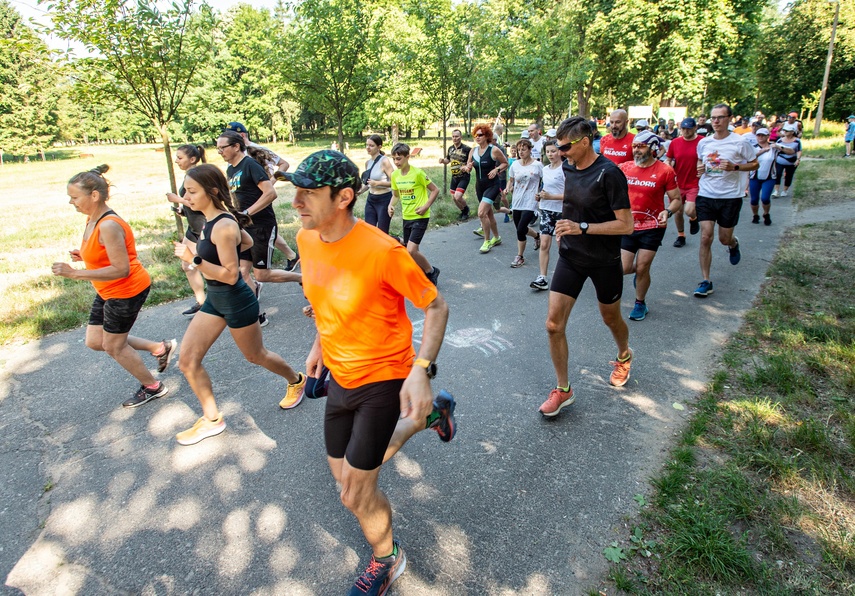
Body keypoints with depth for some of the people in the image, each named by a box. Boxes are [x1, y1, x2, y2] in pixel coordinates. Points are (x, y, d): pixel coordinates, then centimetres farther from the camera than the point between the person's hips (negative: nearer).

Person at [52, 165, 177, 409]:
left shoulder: (109, 226, -27)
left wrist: (74, 273, -29)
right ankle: (159, 348, 25)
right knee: (94, 341, 17)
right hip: (108, 292, 10)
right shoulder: (92, 219, 3)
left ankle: (152, 387, 27)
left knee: (114, 346, 7)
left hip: (127, 291, -10)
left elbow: (121, 269, -29)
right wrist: (83, 256, -1)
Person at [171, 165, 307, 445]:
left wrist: (194, 259, -30)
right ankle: (212, 419, 21)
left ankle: (296, 380, 42)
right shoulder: (212, 220, 2)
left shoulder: (223, 227, -25)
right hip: (214, 299, 9)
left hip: (236, 301, -9)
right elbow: (248, 241, 17)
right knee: (187, 360, 6)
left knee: (255, 355, 13)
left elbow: (231, 275, -24)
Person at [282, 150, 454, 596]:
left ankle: (386, 560, 36)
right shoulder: (307, 241, -6)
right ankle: (429, 416, 39)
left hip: (383, 378, -7)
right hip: (340, 376, 7)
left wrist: (421, 371, -31)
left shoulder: (382, 251, -28)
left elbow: (436, 307, -19)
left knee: (355, 495, 0)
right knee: (343, 476, 22)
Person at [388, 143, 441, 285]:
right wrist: (391, 205, -3)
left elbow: (435, 190, -8)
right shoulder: (395, 175, 3)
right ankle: (425, 272, 31)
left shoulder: (418, 173, -15)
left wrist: (426, 206, -16)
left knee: (411, 251, -17)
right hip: (406, 217, 7)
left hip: (420, 217, -7)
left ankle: (431, 271, 7)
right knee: (410, 252, 10)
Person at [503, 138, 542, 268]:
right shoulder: (515, 165, 5)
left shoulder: (537, 165, -7)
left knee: (521, 229, -13)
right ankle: (537, 236, 46)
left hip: (530, 203, -5)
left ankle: (520, 257, 5)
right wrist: (508, 189, -2)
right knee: (520, 229, 13)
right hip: (517, 202, 5)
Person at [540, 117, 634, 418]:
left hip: (604, 260, -5)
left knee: (611, 319, 18)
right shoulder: (568, 168, 2)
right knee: (553, 324, -4)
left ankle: (624, 357, 53)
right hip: (571, 256, 5)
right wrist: (564, 227, 6)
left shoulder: (609, 173, -19)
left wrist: (582, 228, -27)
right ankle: (563, 389, 12)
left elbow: (626, 224, -21)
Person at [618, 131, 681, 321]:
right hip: (627, 226, 3)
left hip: (652, 227, -3)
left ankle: (640, 303, 24)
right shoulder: (624, 168, 0)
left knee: (642, 268, 0)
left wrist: (667, 212, -23)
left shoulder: (665, 171, -8)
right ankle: (640, 272, 35)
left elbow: (676, 200, -3)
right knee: (623, 269, -2)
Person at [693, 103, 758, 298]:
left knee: (724, 239, 9)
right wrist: (699, 168, -2)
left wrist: (735, 167, -17)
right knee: (705, 237, -7)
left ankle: (734, 244, 50)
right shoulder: (703, 143, 3)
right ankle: (706, 281, -1)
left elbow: (754, 164, 1)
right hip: (706, 195, 2)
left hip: (730, 197, -2)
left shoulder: (740, 142, -7)